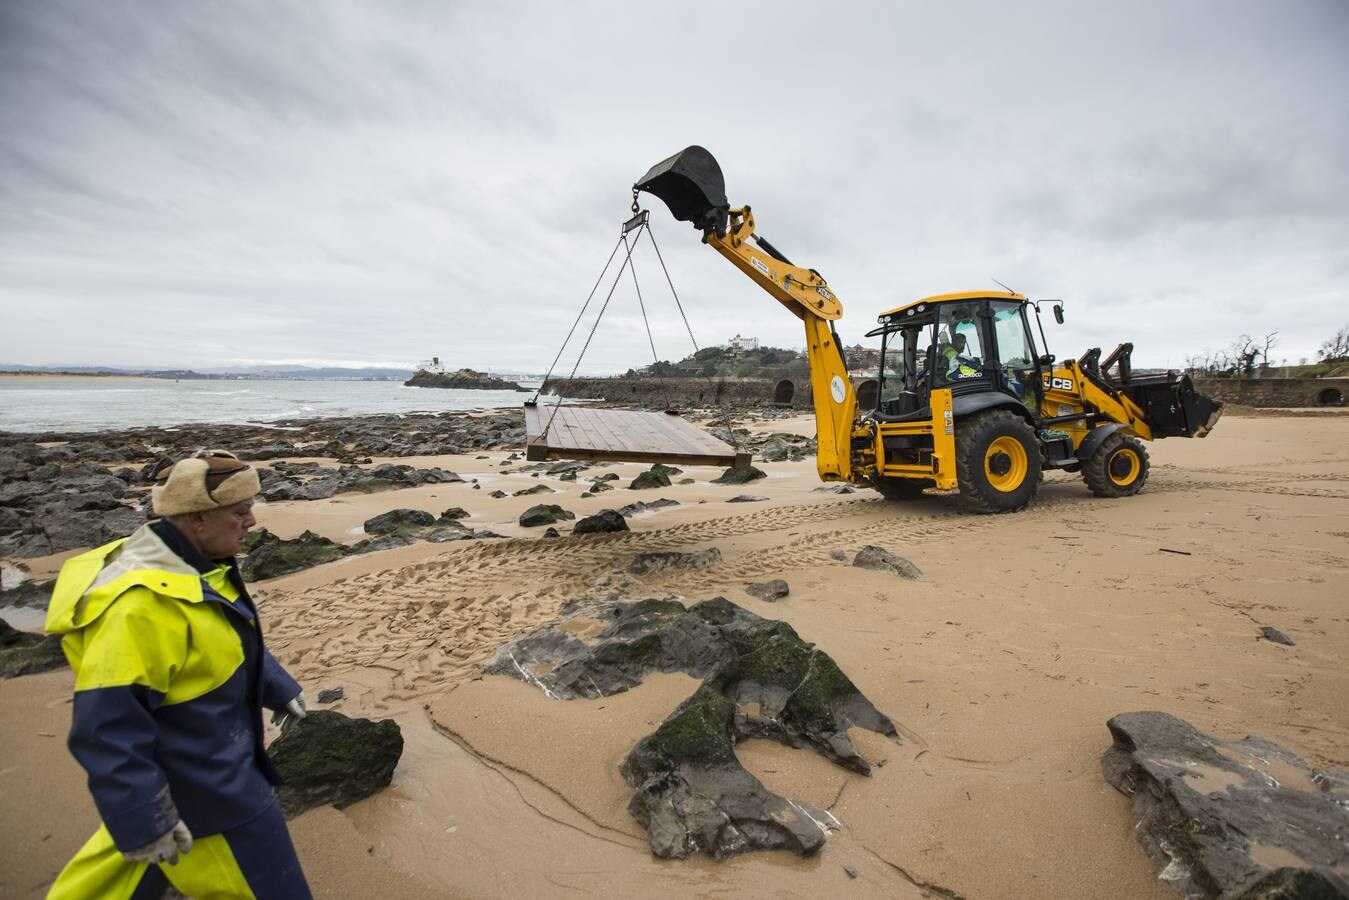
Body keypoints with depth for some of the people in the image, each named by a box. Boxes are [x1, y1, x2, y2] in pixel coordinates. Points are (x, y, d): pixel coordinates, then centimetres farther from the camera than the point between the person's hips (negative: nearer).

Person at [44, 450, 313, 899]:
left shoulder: (191, 562, -1)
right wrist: (142, 820, -24)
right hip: (196, 786, -9)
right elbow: (108, 725, -30)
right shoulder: (142, 602, -34)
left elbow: (233, 638, 14)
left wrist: (277, 688, 21)